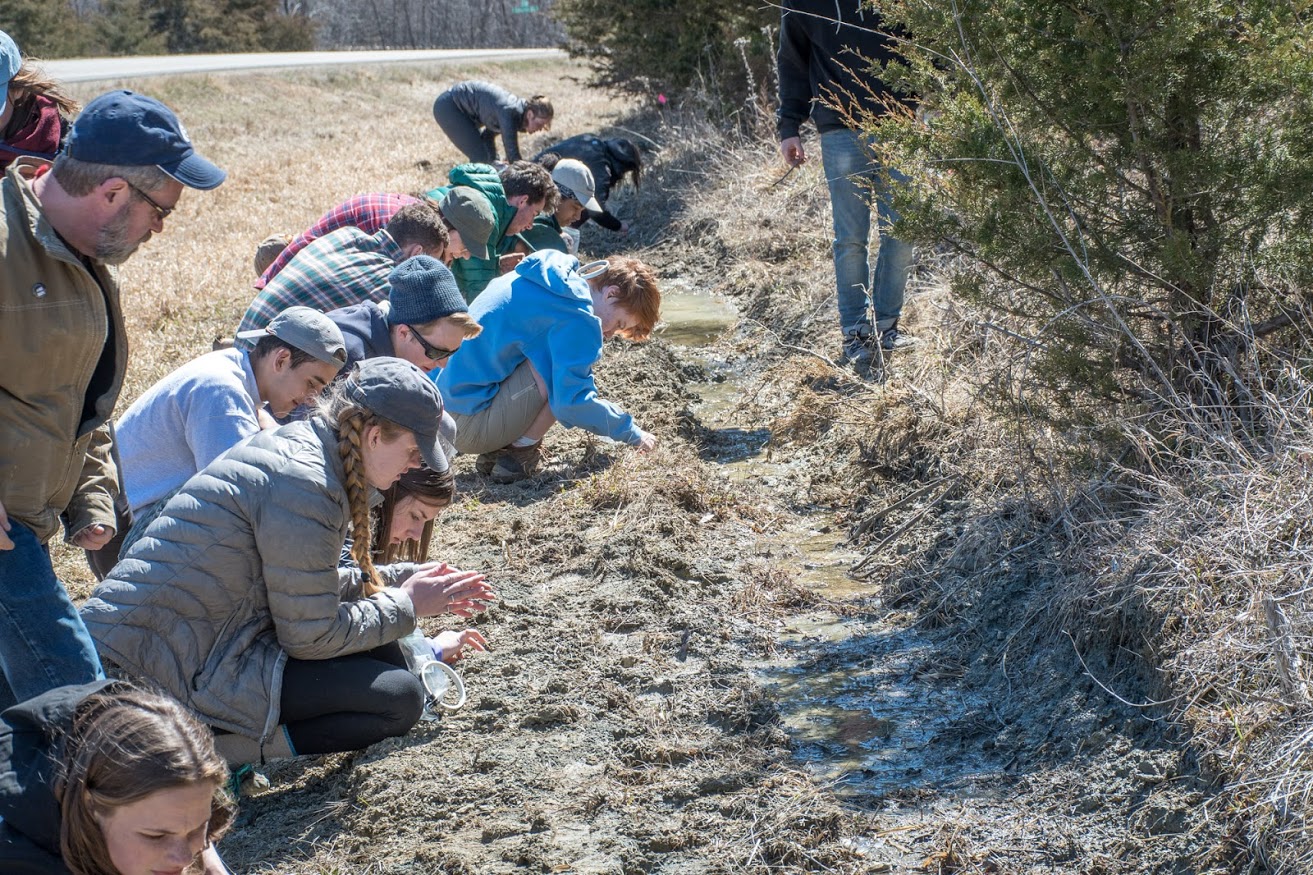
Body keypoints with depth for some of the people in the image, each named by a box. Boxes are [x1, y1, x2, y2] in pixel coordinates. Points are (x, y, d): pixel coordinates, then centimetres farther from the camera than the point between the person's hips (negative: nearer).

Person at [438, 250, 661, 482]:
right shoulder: (575, 317, -17)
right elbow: (572, 403, -21)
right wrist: (632, 433, -7)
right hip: (470, 426, -10)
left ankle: (495, 452, 12)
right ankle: (520, 454, -5)